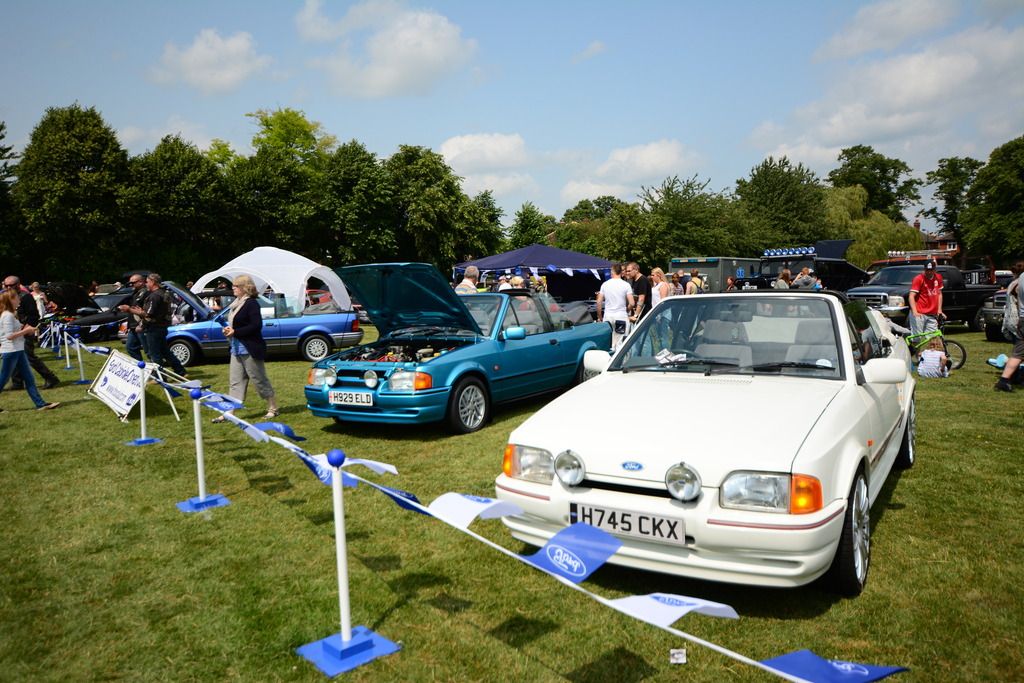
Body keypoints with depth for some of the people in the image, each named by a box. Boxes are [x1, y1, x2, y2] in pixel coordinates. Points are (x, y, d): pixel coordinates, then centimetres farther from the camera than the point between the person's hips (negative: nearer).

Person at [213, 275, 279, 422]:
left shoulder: (251, 303, -14)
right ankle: (229, 412, 11)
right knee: (235, 382, 9)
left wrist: (235, 332, -21)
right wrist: (229, 329, 2)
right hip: (237, 349, 9)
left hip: (250, 350, -9)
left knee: (260, 380, 0)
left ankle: (273, 409, 11)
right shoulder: (237, 303, 13)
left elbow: (257, 325, -22)